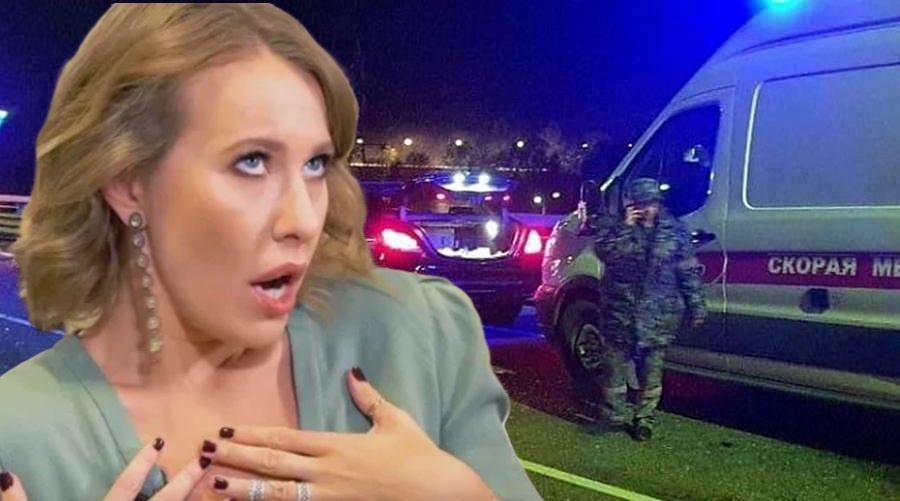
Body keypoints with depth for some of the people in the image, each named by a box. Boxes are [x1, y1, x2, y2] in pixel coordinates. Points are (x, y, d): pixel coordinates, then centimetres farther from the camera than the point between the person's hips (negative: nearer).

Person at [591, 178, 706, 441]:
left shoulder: (675, 231, 3)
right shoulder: (618, 228, 4)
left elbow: (689, 273, 3)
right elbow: (604, 252, -13)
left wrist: (696, 307, 1)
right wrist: (625, 227, -17)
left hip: (657, 317, 0)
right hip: (620, 313, 0)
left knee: (651, 372, 7)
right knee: (615, 365, 5)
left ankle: (644, 419, 19)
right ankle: (613, 416, 17)